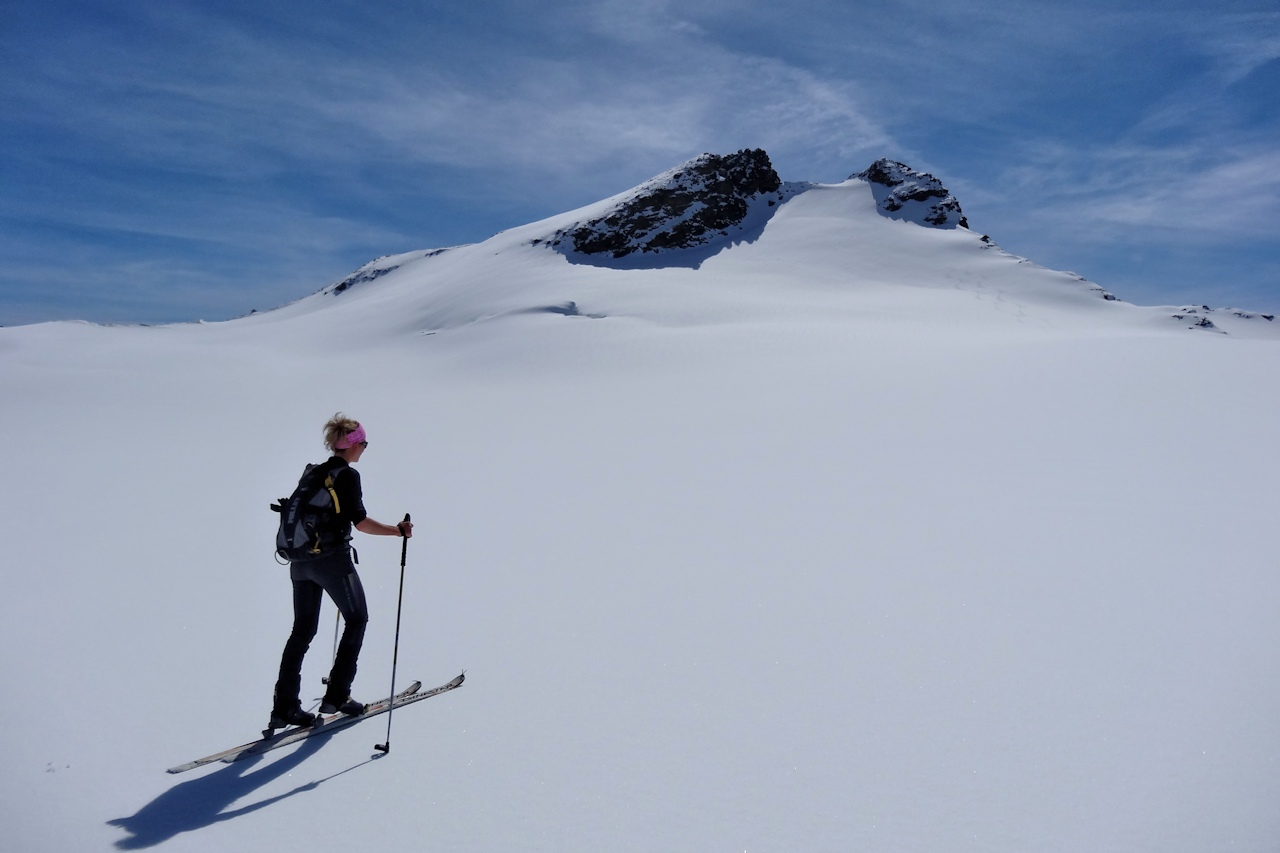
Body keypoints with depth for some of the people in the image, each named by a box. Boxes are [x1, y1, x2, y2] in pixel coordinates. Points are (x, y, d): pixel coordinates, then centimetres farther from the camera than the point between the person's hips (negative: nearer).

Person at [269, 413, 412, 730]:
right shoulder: (348, 475, -11)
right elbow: (360, 521, -18)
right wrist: (399, 530, -12)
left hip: (300, 559, 7)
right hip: (332, 559, -7)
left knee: (302, 631, 13)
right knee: (357, 620, 11)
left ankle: (284, 706, 13)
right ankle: (336, 695, 11)